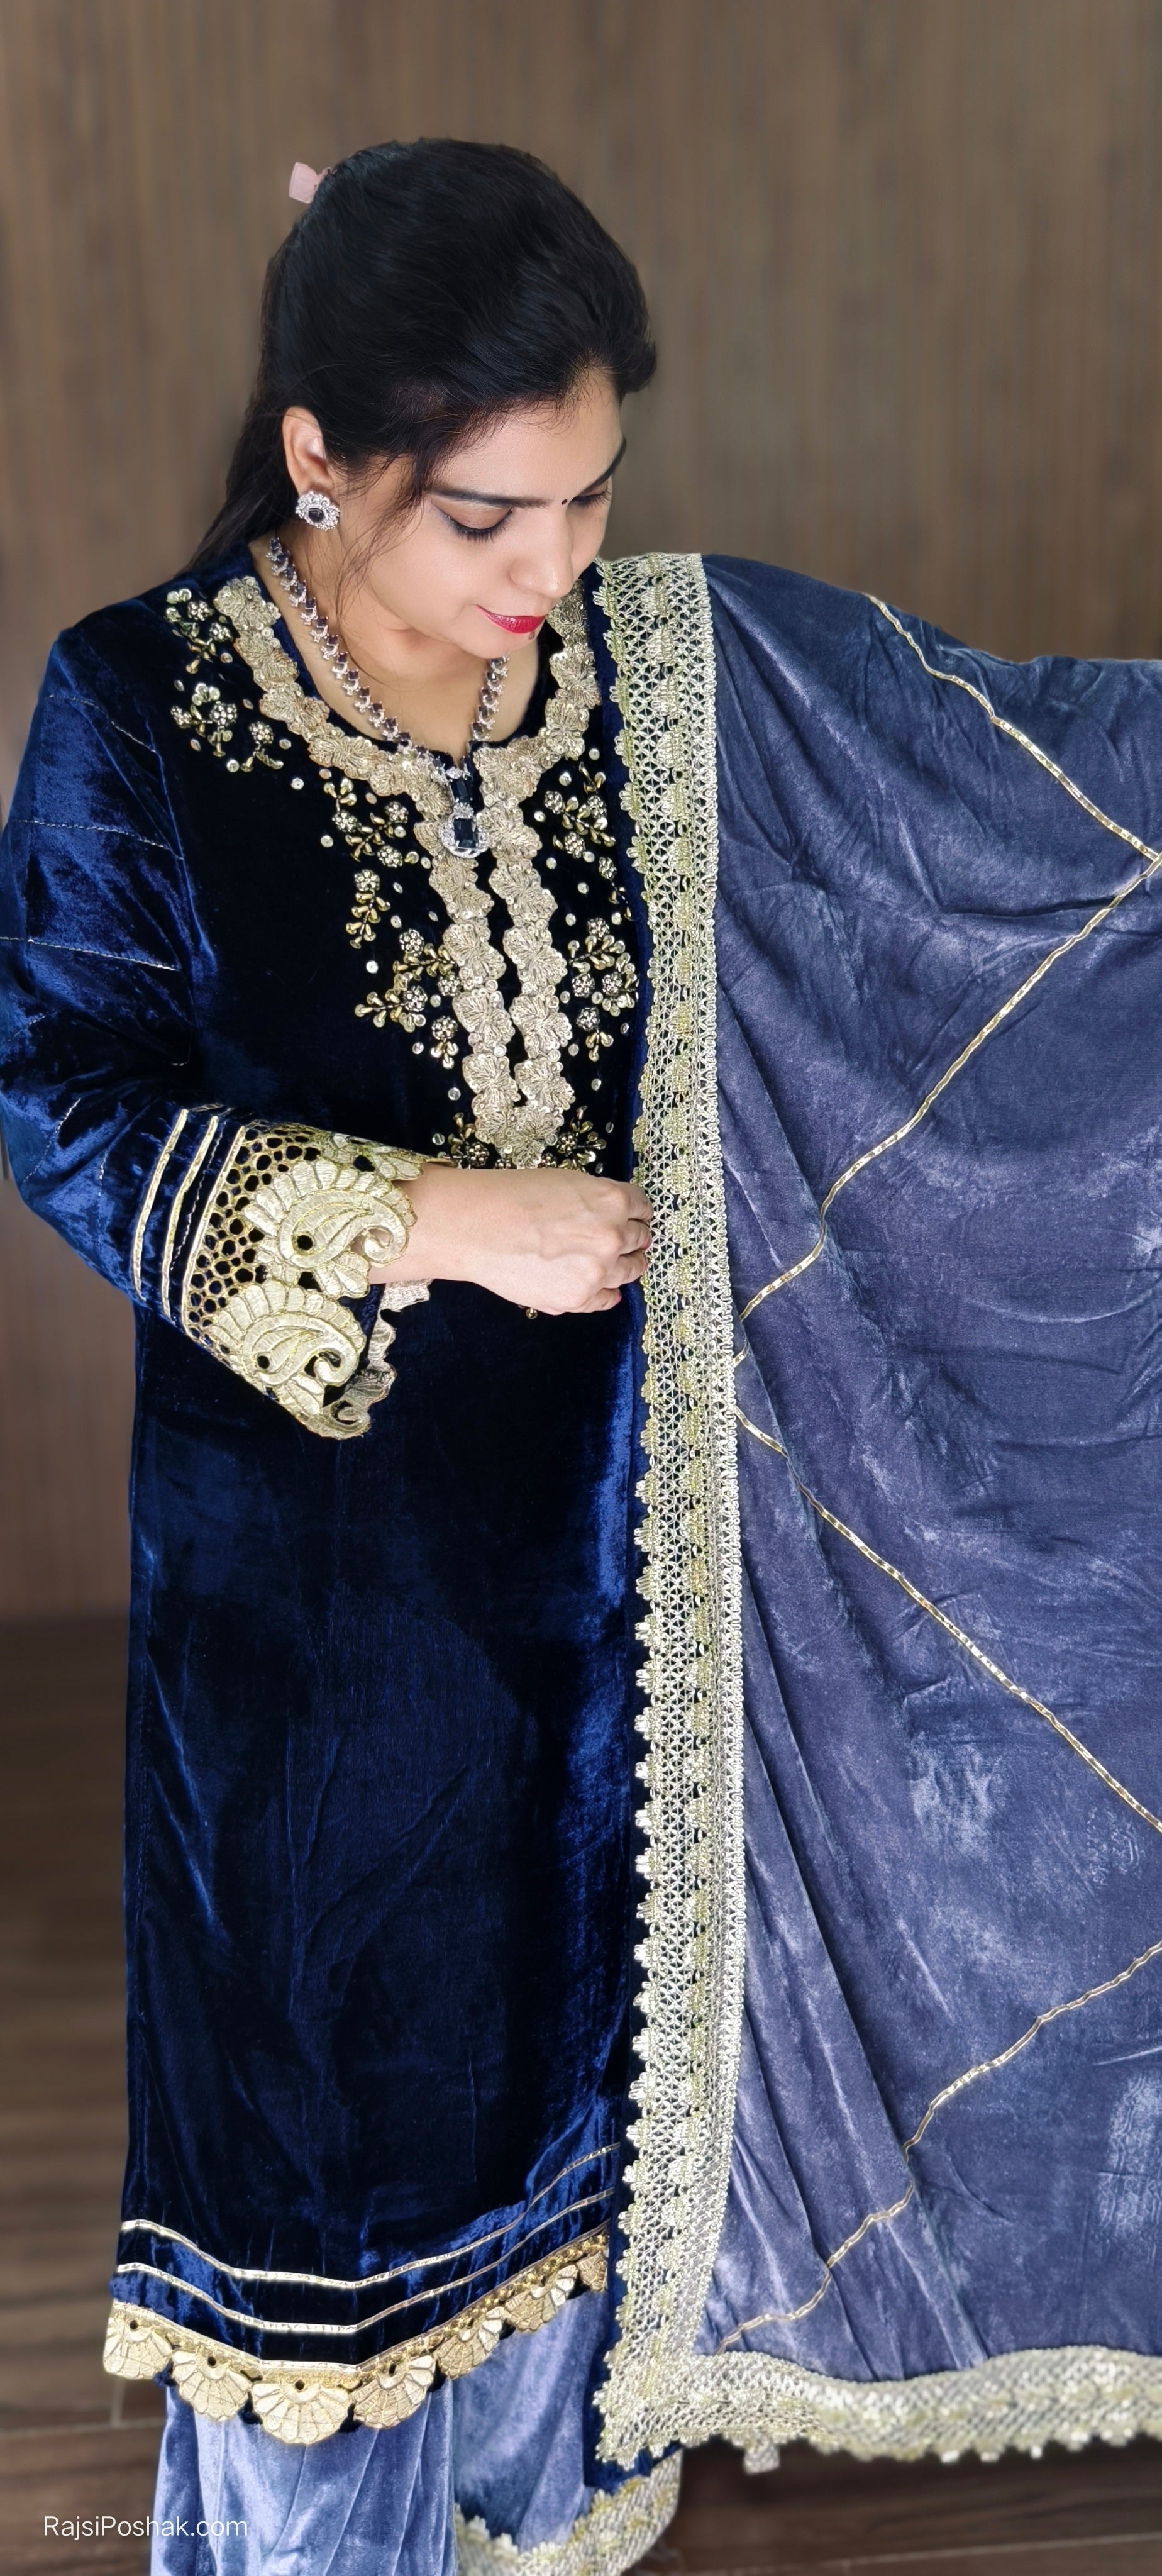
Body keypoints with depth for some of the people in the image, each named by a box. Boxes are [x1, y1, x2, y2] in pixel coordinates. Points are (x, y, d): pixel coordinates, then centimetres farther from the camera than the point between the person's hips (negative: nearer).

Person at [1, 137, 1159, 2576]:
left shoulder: (695, 666, -7)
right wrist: (429, 1217, -21)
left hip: (610, 1506, 4)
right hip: (310, 1527, -3)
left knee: (591, 1946, 22)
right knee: (331, 1987, 15)